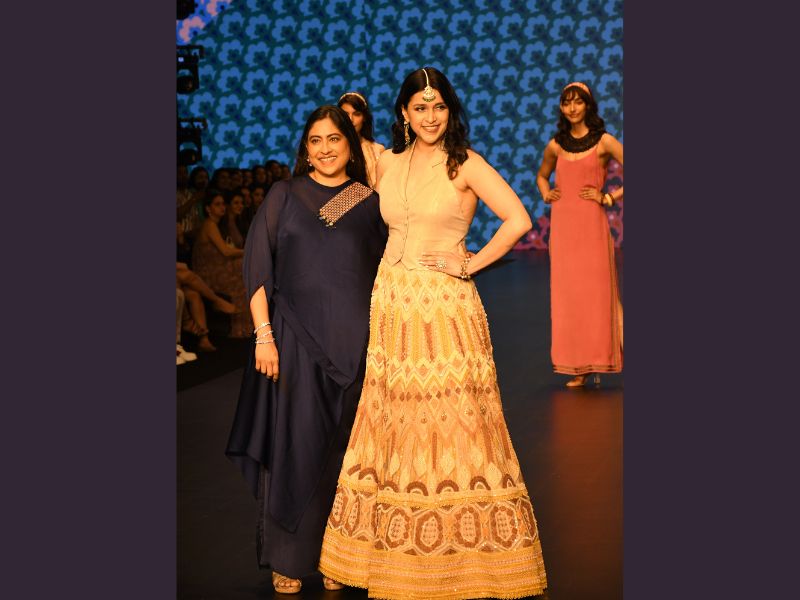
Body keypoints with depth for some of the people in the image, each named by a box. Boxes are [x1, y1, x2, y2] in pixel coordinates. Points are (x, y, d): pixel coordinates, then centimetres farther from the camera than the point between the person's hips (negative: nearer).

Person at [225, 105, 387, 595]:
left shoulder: (370, 202, 7)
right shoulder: (285, 196, 4)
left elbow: (383, 273, 11)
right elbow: (258, 267, 0)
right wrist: (264, 334, -8)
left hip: (354, 341, 1)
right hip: (295, 338, -1)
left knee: (344, 447, 5)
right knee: (295, 444, 1)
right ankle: (289, 558, 12)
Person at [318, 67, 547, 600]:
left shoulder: (465, 164, -5)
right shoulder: (389, 162, 10)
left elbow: (519, 220, -13)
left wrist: (470, 265, -10)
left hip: (445, 308, -5)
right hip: (392, 304, 5)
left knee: (451, 426, -2)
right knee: (396, 425, 8)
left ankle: (461, 555, 8)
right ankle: (397, 552, 19)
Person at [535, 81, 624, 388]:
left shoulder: (604, 142, -1)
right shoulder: (555, 146, 12)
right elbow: (542, 175, 30)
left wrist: (608, 197, -7)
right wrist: (546, 194, 12)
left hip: (591, 224, -4)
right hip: (562, 224, 4)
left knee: (596, 290, -4)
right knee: (567, 293, 3)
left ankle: (598, 359, 2)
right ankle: (578, 366, 8)